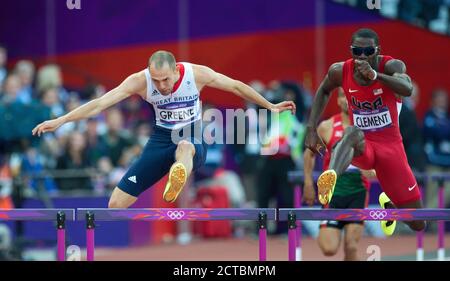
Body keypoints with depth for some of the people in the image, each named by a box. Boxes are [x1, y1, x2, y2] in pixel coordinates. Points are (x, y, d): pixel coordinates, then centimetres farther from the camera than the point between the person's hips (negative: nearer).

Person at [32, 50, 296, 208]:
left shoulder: (197, 73, -15)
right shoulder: (140, 81, -17)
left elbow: (236, 86, -1)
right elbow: (100, 103, -22)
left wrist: (270, 106, 6)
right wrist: (60, 120, -30)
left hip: (194, 138, -2)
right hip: (162, 138, 2)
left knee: (184, 147, -45)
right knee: (116, 204, -7)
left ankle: (176, 181, -78)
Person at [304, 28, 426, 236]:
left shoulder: (392, 66, -18)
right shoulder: (340, 71, -9)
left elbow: (407, 89, -41)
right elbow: (324, 91, 15)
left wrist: (374, 75, -56)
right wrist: (311, 129, 6)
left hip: (391, 146, 0)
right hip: (362, 147, 0)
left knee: (417, 225, 5)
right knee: (353, 132, -40)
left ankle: (389, 202, 39)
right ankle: (331, 175, -66)